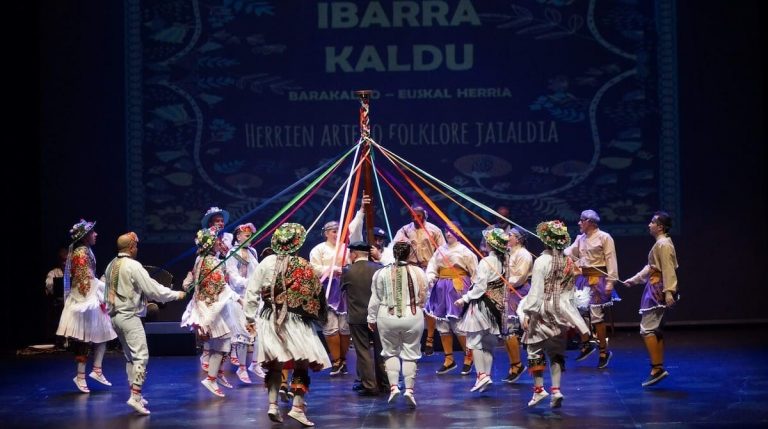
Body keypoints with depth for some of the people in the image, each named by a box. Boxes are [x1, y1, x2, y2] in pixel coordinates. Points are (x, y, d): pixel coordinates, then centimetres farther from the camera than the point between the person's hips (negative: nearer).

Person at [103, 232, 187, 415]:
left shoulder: (111, 266, 9)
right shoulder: (133, 266, -15)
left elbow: (107, 290, 16)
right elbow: (152, 289, -15)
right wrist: (176, 294, -5)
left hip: (115, 316, 9)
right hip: (129, 316, -9)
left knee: (130, 356, 15)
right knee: (141, 356, -11)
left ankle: (135, 395, 18)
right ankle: (135, 396, -22)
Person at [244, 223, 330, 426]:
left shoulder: (266, 263, -2)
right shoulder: (304, 266, -8)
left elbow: (252, 292, -1)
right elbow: (316, 294, -8)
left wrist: (250, 317, 8)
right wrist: (319, 317, 9)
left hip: (270, 319, 3)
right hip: (296, 320, -3)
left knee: (274, 364, 13)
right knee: (302, 363, 4)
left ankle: (273, 405, 6)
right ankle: (298, 407, -3)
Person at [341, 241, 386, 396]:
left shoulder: (348, 271, -10)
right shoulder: (378, 268, -4)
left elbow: (342, 287, 6)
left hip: (357, 318, -3)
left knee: (363, 351, 3)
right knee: (380, 349, 15)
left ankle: (369, 385, 0)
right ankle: (385, 382, 24)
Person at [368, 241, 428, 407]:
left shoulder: (382, 273, -5)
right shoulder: (418, 273, -3)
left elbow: (375, 299, 0)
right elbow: (423, 297, 5)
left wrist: (372, 318, 11)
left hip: (388, 318, 0)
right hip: (413, 317, 0)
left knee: (391, 352, 14)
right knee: (410, 354, 8)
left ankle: (393, 386, 2)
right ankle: (409, 389, 2)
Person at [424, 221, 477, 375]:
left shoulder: (464, 251, -2)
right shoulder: (440, 250, 13)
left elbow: (474, 272, -3)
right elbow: (432, 267, 7)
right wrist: (430, 279, -11)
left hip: (458, 287, -6)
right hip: (441, 288, 6)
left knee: (458, 324, -7)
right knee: (442, 323, 7)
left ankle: (468, 357, 10)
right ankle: (449, 359, 17)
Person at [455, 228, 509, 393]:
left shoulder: (486, 262, -18)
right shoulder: (503, 261, 4)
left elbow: (479, 287, -18)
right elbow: (504, 284, 9)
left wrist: (465, 299, -9)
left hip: (481, 305, -7)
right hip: (496, 305, 7)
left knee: (475, 341, -2)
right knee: (489, 343, 13)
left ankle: (481, 374, -11)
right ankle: (487, 375, 15)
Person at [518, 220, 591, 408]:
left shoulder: (542, 261, -12)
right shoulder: (568, 262, 5)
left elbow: (536, 290, -15)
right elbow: (569, 293, 10)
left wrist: (527, 313, -12)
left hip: (542, 311, -5)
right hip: (561, 311, 5)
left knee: (535, 349, 6)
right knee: (556, 351, 10)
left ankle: (538, 388, 4)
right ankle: (556, 389, 3)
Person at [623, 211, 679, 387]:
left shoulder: (663, 244, -15)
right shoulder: (659, 244, 17)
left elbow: (668, 270, -21)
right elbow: (651, 267, 25)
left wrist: (668, 292, -26)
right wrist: (634, 279, 28)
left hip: (658, 290, -11)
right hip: (654, 289, 11)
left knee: (647, 328, -11)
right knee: (655, 330, 12)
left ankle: (656, 368, -12)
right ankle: (659, 368, 15)